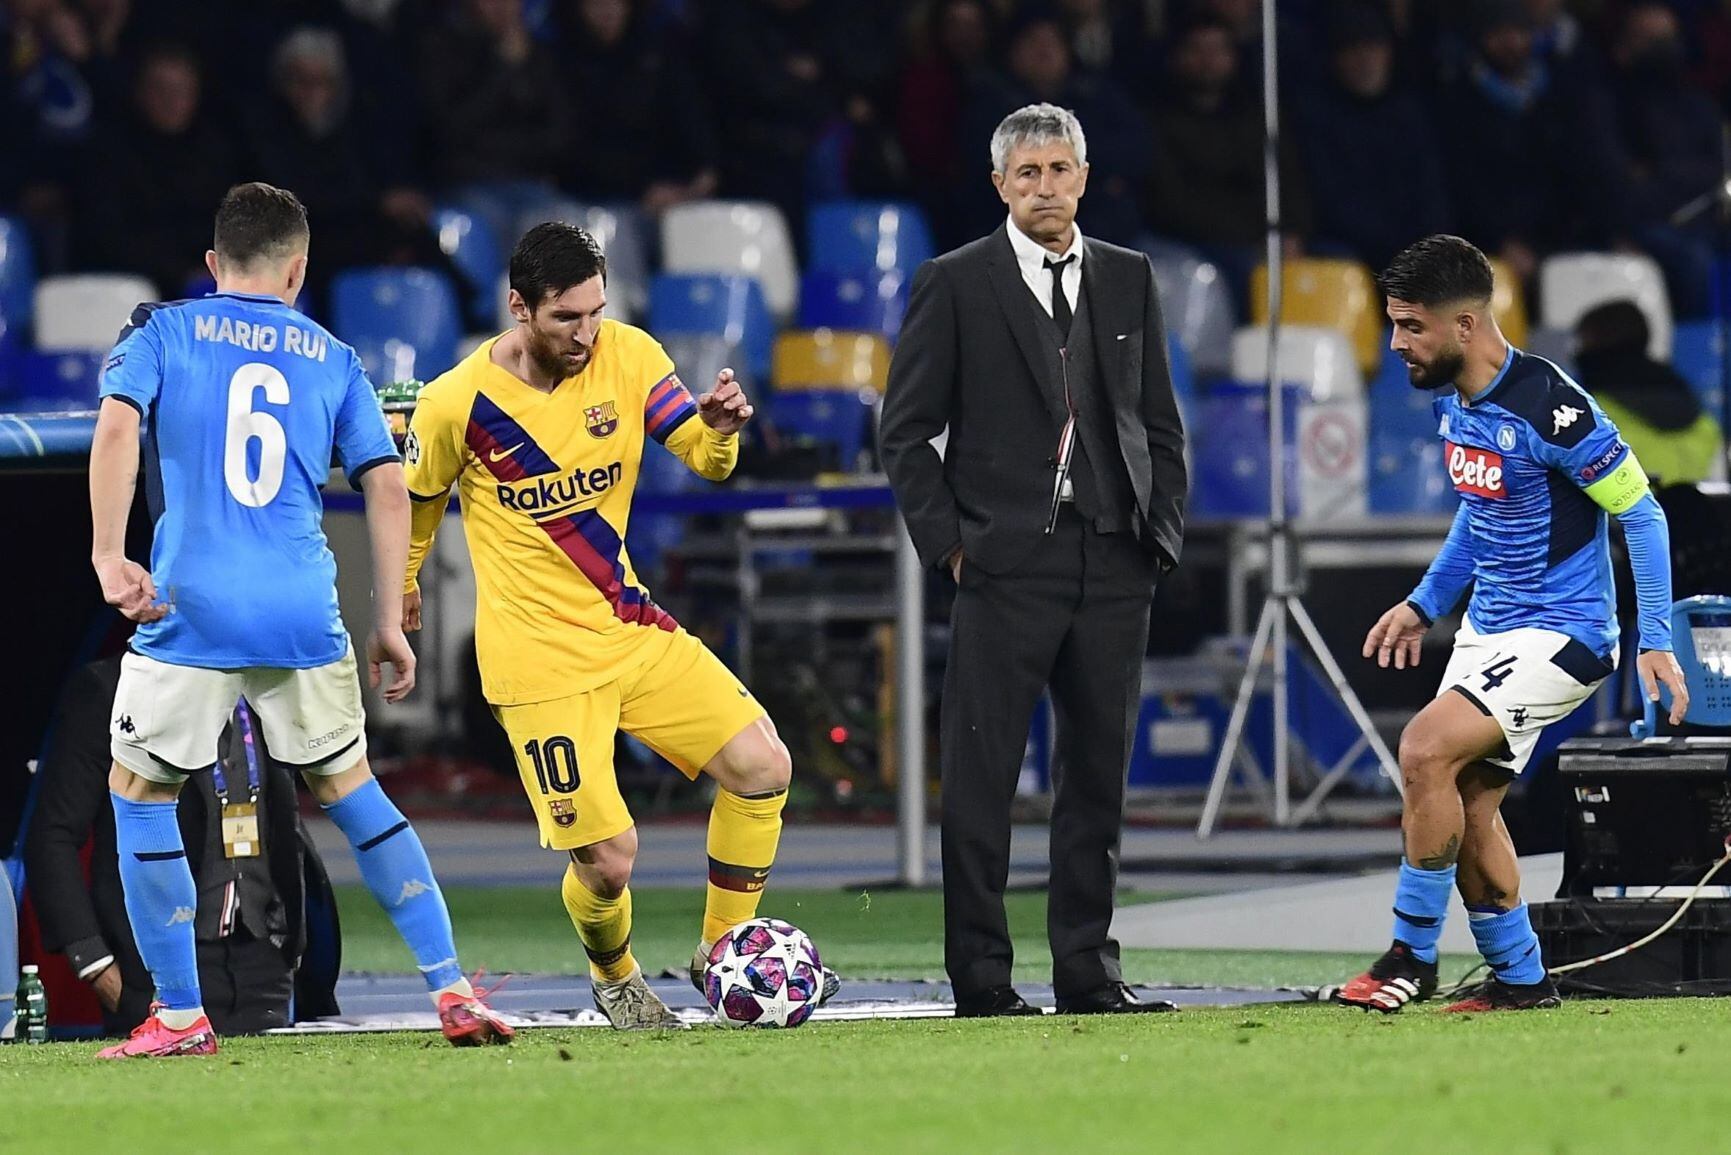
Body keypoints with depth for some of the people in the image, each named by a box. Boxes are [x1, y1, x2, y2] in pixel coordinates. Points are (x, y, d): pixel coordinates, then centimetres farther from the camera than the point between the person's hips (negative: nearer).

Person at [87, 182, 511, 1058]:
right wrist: (389, 622, 15)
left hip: (190, 610, -3)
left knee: (139, 793, 13)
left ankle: (180, 1017, 8)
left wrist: (108, 557, -12)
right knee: (348, 788, 17)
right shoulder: (331, 360, 15)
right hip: (304, 614, 3)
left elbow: (117, 425, -9)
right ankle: (452, 992, 11)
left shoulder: (163, 333, 9)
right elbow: (387, 485, 10)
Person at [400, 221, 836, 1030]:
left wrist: (720, 426, -27)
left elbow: (703, 455, -4)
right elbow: (415, 500, 5)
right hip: (538, 659, -5)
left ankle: (724, 949, 10)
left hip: (631, 627, 5)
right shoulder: (456, 403, -14)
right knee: (607, 859, -9)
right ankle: (614, 979, 25)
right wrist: (402, 589, 19)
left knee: (762, 765, -8)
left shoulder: (627, 357, -4)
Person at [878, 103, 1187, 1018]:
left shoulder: (1129, 280, 13)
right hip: (1005, 565, -4)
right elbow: (906, 429, 1)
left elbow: (1160, 425, 17)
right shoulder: (955, 285, 1)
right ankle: (979, 978, -2)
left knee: (1098, 774, 6)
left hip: (1113, 566, 4)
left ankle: (1088, 971, 12)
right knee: (981, 779, -5)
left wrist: (1163, 533, 6)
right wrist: (947, 544, -6)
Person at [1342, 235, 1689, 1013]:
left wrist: (1657, 641, -17)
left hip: (1562, 634, -9)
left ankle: (1412, 956, -11)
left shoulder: (1548, 408, -22)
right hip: (1486, 628, 9)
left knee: (1425, 750, -22)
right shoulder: (1451, 400, 4)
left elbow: (1640, 513, -15)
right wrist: (1426, 603, 17)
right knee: (1465, 805, 6)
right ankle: (1519, 978, 19)